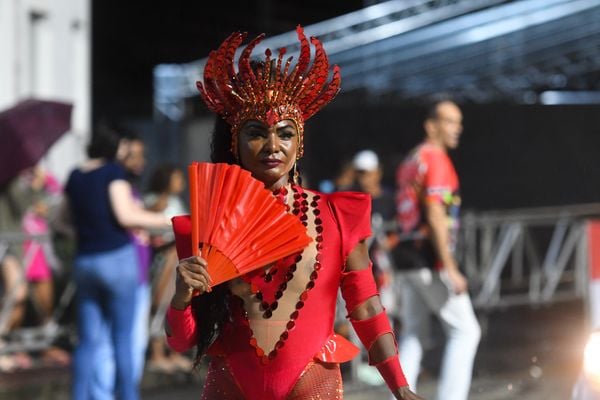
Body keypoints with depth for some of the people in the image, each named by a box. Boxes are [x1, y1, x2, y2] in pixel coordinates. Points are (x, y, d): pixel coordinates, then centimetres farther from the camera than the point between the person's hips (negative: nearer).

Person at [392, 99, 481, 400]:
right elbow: (435, 217, -20)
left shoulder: (410, 160, 15)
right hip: (430, 261, -9)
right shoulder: (436, 160, -12)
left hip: (407, 259, 9)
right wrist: (450, 270, -22)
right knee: (465, 330, -3)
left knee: (411, 333, 13)